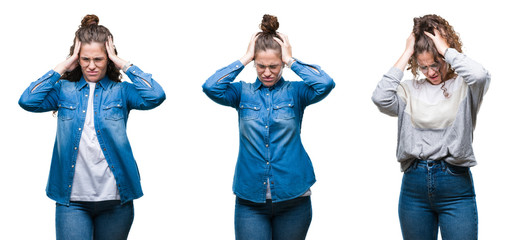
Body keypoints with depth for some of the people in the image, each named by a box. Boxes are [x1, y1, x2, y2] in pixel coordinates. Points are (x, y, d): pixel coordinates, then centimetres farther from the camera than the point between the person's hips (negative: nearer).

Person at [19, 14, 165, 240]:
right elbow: (28, 101, -10)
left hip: (115, 199, 0)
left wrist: (122, 63, -6)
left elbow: (155, 96, -14)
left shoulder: (120, 91, 4)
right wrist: (63, 66, -4)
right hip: (72, 199, 0)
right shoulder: (64, 90, 7)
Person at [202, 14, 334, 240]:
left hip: (292, 196, 0)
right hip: (250, 198, 0)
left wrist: (290, 60, -7)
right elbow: (211, 87, -12)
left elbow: (325, 84, -15)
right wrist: (244, 59, -6)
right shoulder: (243, 92, 6)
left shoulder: (295, 92, 3)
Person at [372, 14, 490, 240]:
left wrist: (446, 49, -10)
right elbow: (381, 97, -11)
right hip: (414, 185, 3)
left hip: (455, 187, -3)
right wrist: (405, 55, -5)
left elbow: (480, 75, -24)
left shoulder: (463, 87, 0)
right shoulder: (410, 90, 8)